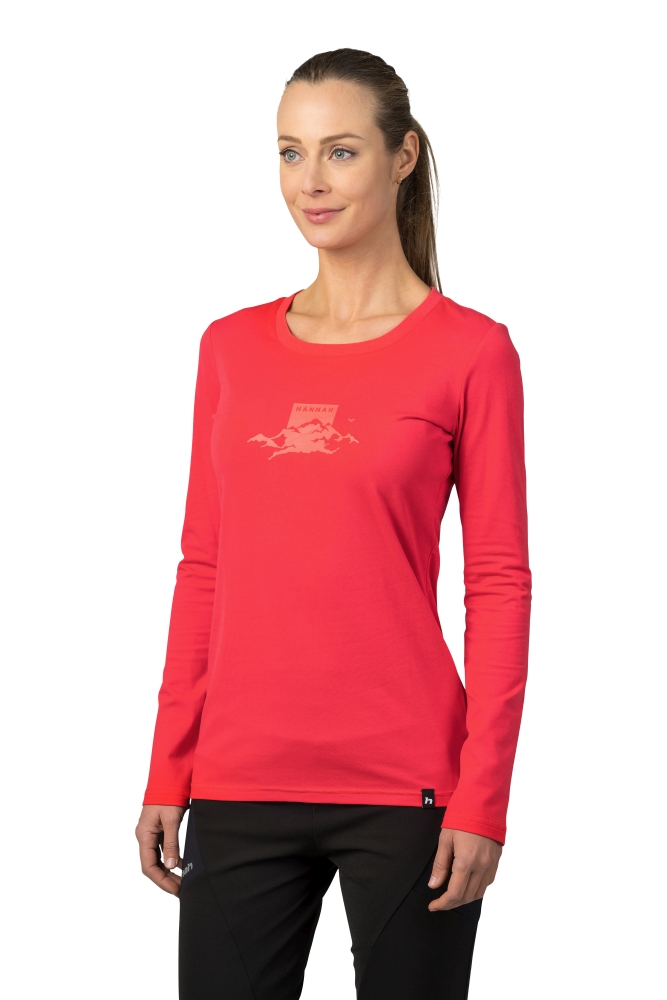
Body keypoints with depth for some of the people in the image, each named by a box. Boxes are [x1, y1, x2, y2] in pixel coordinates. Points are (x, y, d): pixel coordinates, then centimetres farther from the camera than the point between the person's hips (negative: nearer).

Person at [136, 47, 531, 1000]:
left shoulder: (470, 350, -3)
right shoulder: (232, 347, 9)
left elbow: (499, 586, -4)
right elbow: (203, 570, 10)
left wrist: (482, 798, -10)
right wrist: (167, 776, 7)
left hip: (404, 787, -3)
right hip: (240, 784, 3)